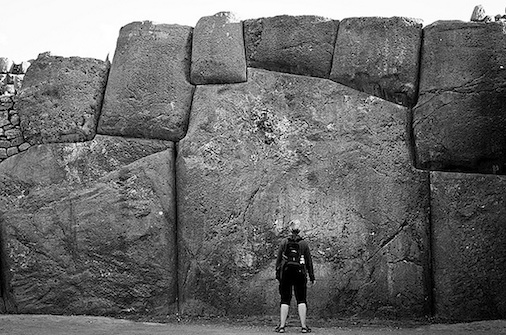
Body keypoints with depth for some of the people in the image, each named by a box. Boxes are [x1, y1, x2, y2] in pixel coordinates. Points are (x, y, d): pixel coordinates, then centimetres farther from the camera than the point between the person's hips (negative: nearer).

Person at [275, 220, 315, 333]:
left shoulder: (284, 242, 3)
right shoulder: (304, 243, 2)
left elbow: (278, 259, 2)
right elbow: (309, 261, 4)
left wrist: (277, 274, 8)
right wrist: (312, 277, 9)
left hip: (286, 273, 0)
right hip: (300, 273, 0)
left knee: (285, 300, 4)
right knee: (301, 300, 5)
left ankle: (282, 325, -2)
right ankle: (303, 326, -1)